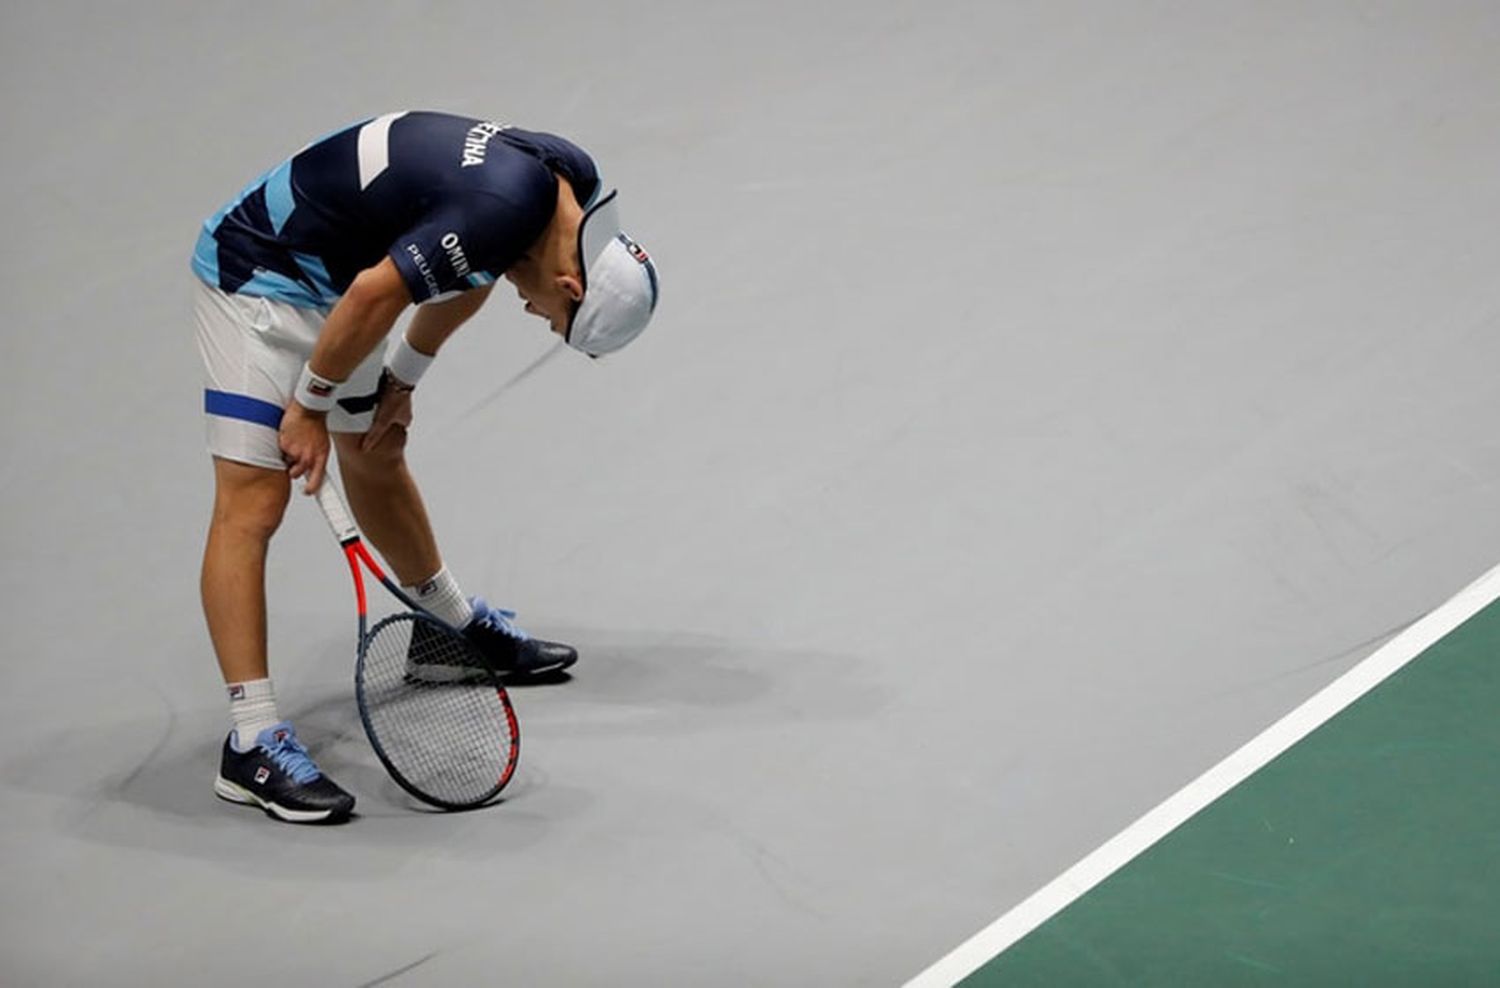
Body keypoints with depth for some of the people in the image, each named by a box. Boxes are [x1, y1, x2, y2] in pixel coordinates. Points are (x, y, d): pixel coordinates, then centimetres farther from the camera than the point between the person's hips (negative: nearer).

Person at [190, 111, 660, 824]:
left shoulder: (569, 178, -3)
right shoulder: (503, 209, -32)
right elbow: (375, 295, -28)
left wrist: (402, 381, 14)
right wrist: (311, 405, -15)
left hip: (329, 277, 10)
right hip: (256, 274, -10)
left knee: (376, 461, 25)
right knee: (253, 502, -12)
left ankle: (455, 628, 44)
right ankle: (251, 744, -15)